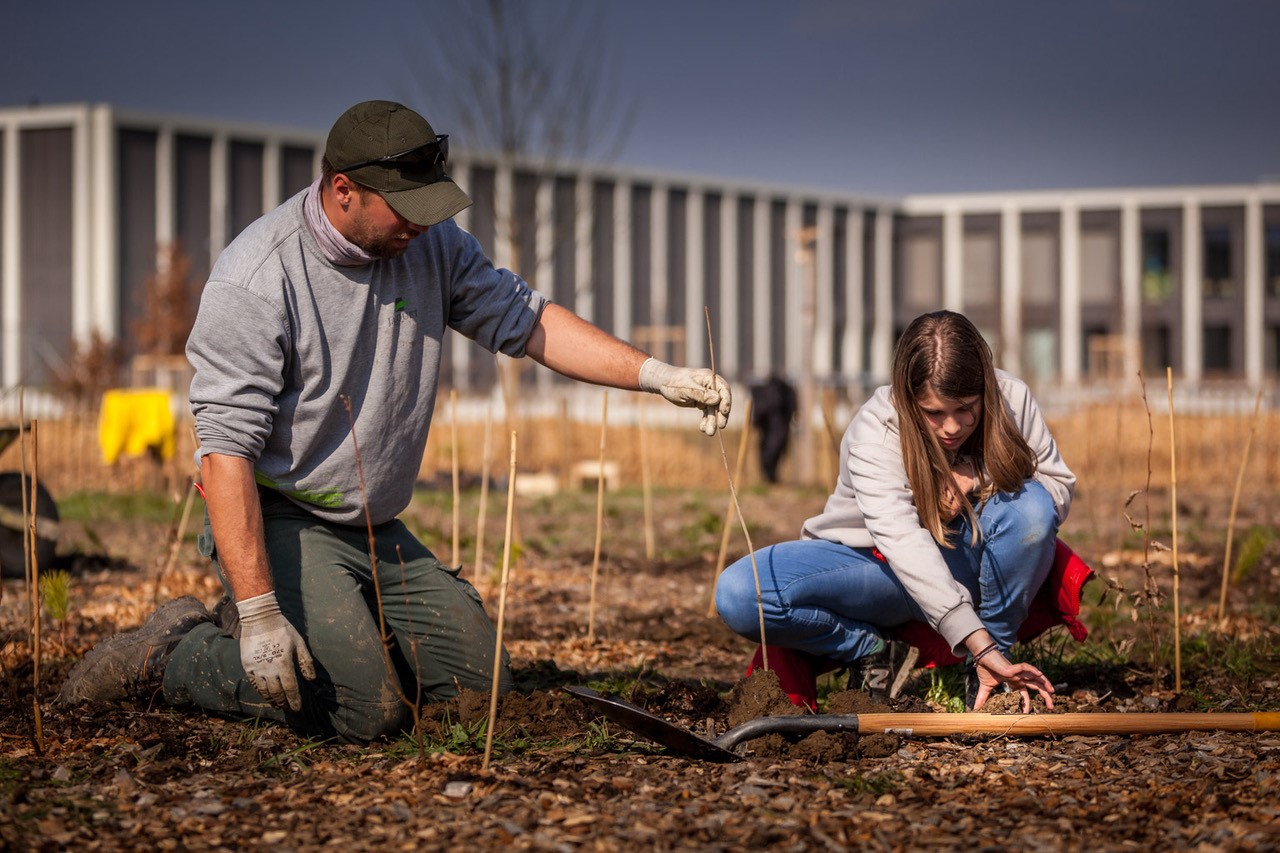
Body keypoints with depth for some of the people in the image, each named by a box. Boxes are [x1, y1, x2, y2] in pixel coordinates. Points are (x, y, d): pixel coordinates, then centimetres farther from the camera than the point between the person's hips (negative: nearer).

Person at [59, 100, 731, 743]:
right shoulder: (255, 280, -23)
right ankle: (173, 654, -2)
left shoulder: (431, 244, -2)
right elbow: (226, 449, -25)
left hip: (378, 528, 8)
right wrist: (259, 615, -29)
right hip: (279, 522, -8)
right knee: (367, 710, -22)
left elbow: (526, 319, 5)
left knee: (480, 683, 5)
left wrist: (658, 375, -8)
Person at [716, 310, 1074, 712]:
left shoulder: (1011, 398, -17)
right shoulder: (874, 433, -28)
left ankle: (983, 678, -15)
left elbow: (1059, 486, -7)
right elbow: (905, 544, -40)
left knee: (1029, 504, -33)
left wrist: (977, 481, -27)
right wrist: (981, 646, -51)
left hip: (965, 560, 2)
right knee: (738, 595, -28)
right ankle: (876, 654, -6)